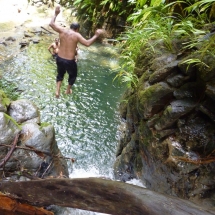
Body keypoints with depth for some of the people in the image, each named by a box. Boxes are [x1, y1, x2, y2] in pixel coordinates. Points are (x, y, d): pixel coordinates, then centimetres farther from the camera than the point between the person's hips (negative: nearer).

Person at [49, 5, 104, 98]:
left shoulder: (62, 30, -3)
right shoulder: (76, 35, -14)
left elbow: (51, 24, 7)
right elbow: (87, 43, -21)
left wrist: (56, 14, 19)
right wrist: (96, 35, -11)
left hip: (59, 58, 4)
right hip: (70, 61, -4)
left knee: (60, 74, 30)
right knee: (73, 75, 26)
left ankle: (57, 91, 21)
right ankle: (68, 90, 44)